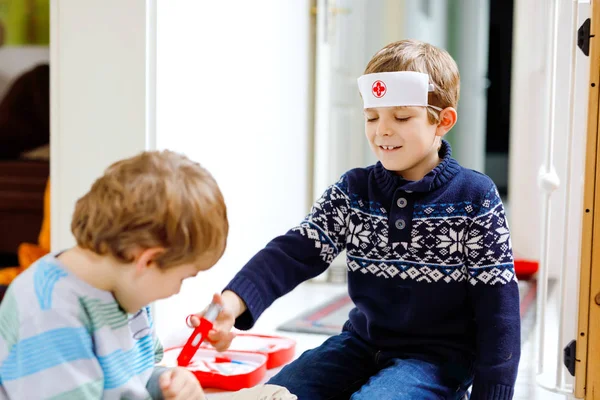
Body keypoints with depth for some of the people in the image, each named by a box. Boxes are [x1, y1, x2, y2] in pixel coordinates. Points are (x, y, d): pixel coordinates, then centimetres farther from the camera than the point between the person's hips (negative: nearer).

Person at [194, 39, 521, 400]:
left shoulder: (475, 199, -10)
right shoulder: (352, 192, 0)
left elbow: (497, 306, -8)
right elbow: (295, 253, -12)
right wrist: (234, 302, -30)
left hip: (439, 355, -4)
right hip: (364, 343, 4)